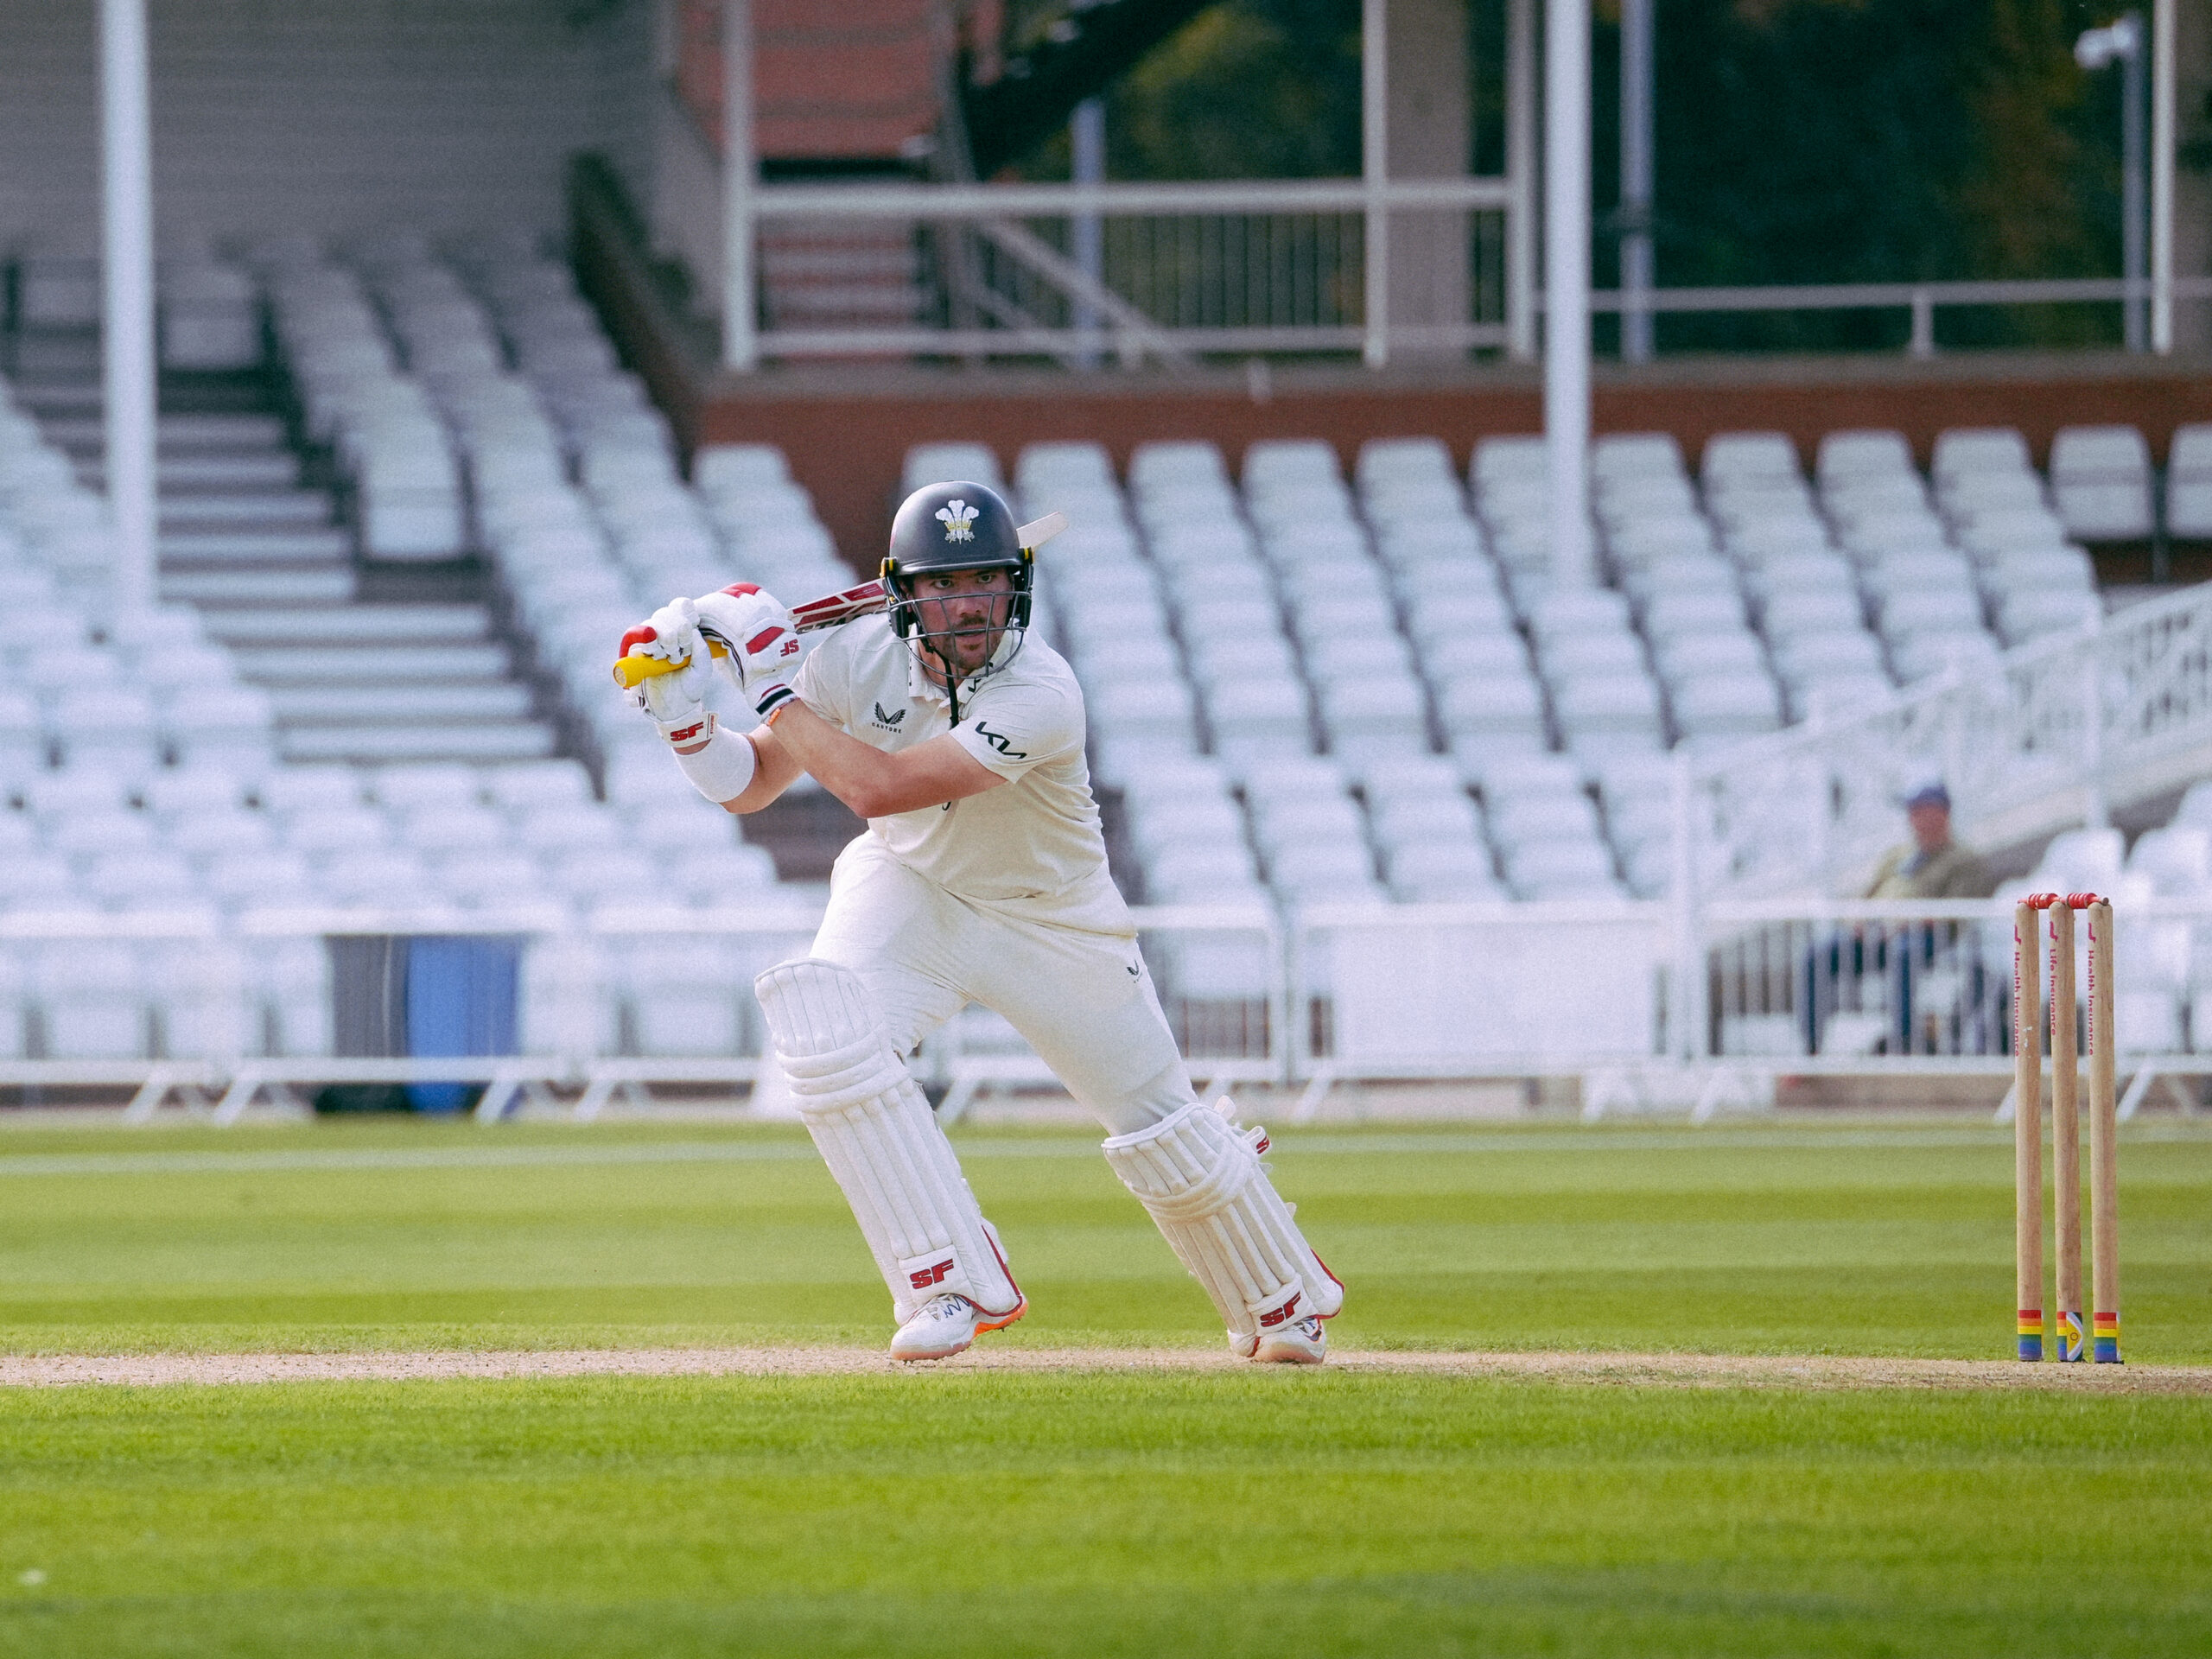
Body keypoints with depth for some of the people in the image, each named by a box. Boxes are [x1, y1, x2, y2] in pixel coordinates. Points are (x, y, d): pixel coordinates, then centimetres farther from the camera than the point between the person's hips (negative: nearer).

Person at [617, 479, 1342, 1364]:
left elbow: (877, 788, -41)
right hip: (909, 891, 3)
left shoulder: (1041, 694, -34)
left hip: (1052, 916, -3)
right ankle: (952, 1284, -17)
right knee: (826, 1032, -28)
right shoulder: (859, 656, -19)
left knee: (1167, 1138, 6)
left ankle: (1283, 1299, 37)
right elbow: (748, 785, -9)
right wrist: (683, 715, -27)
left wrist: (771, 685, -35)